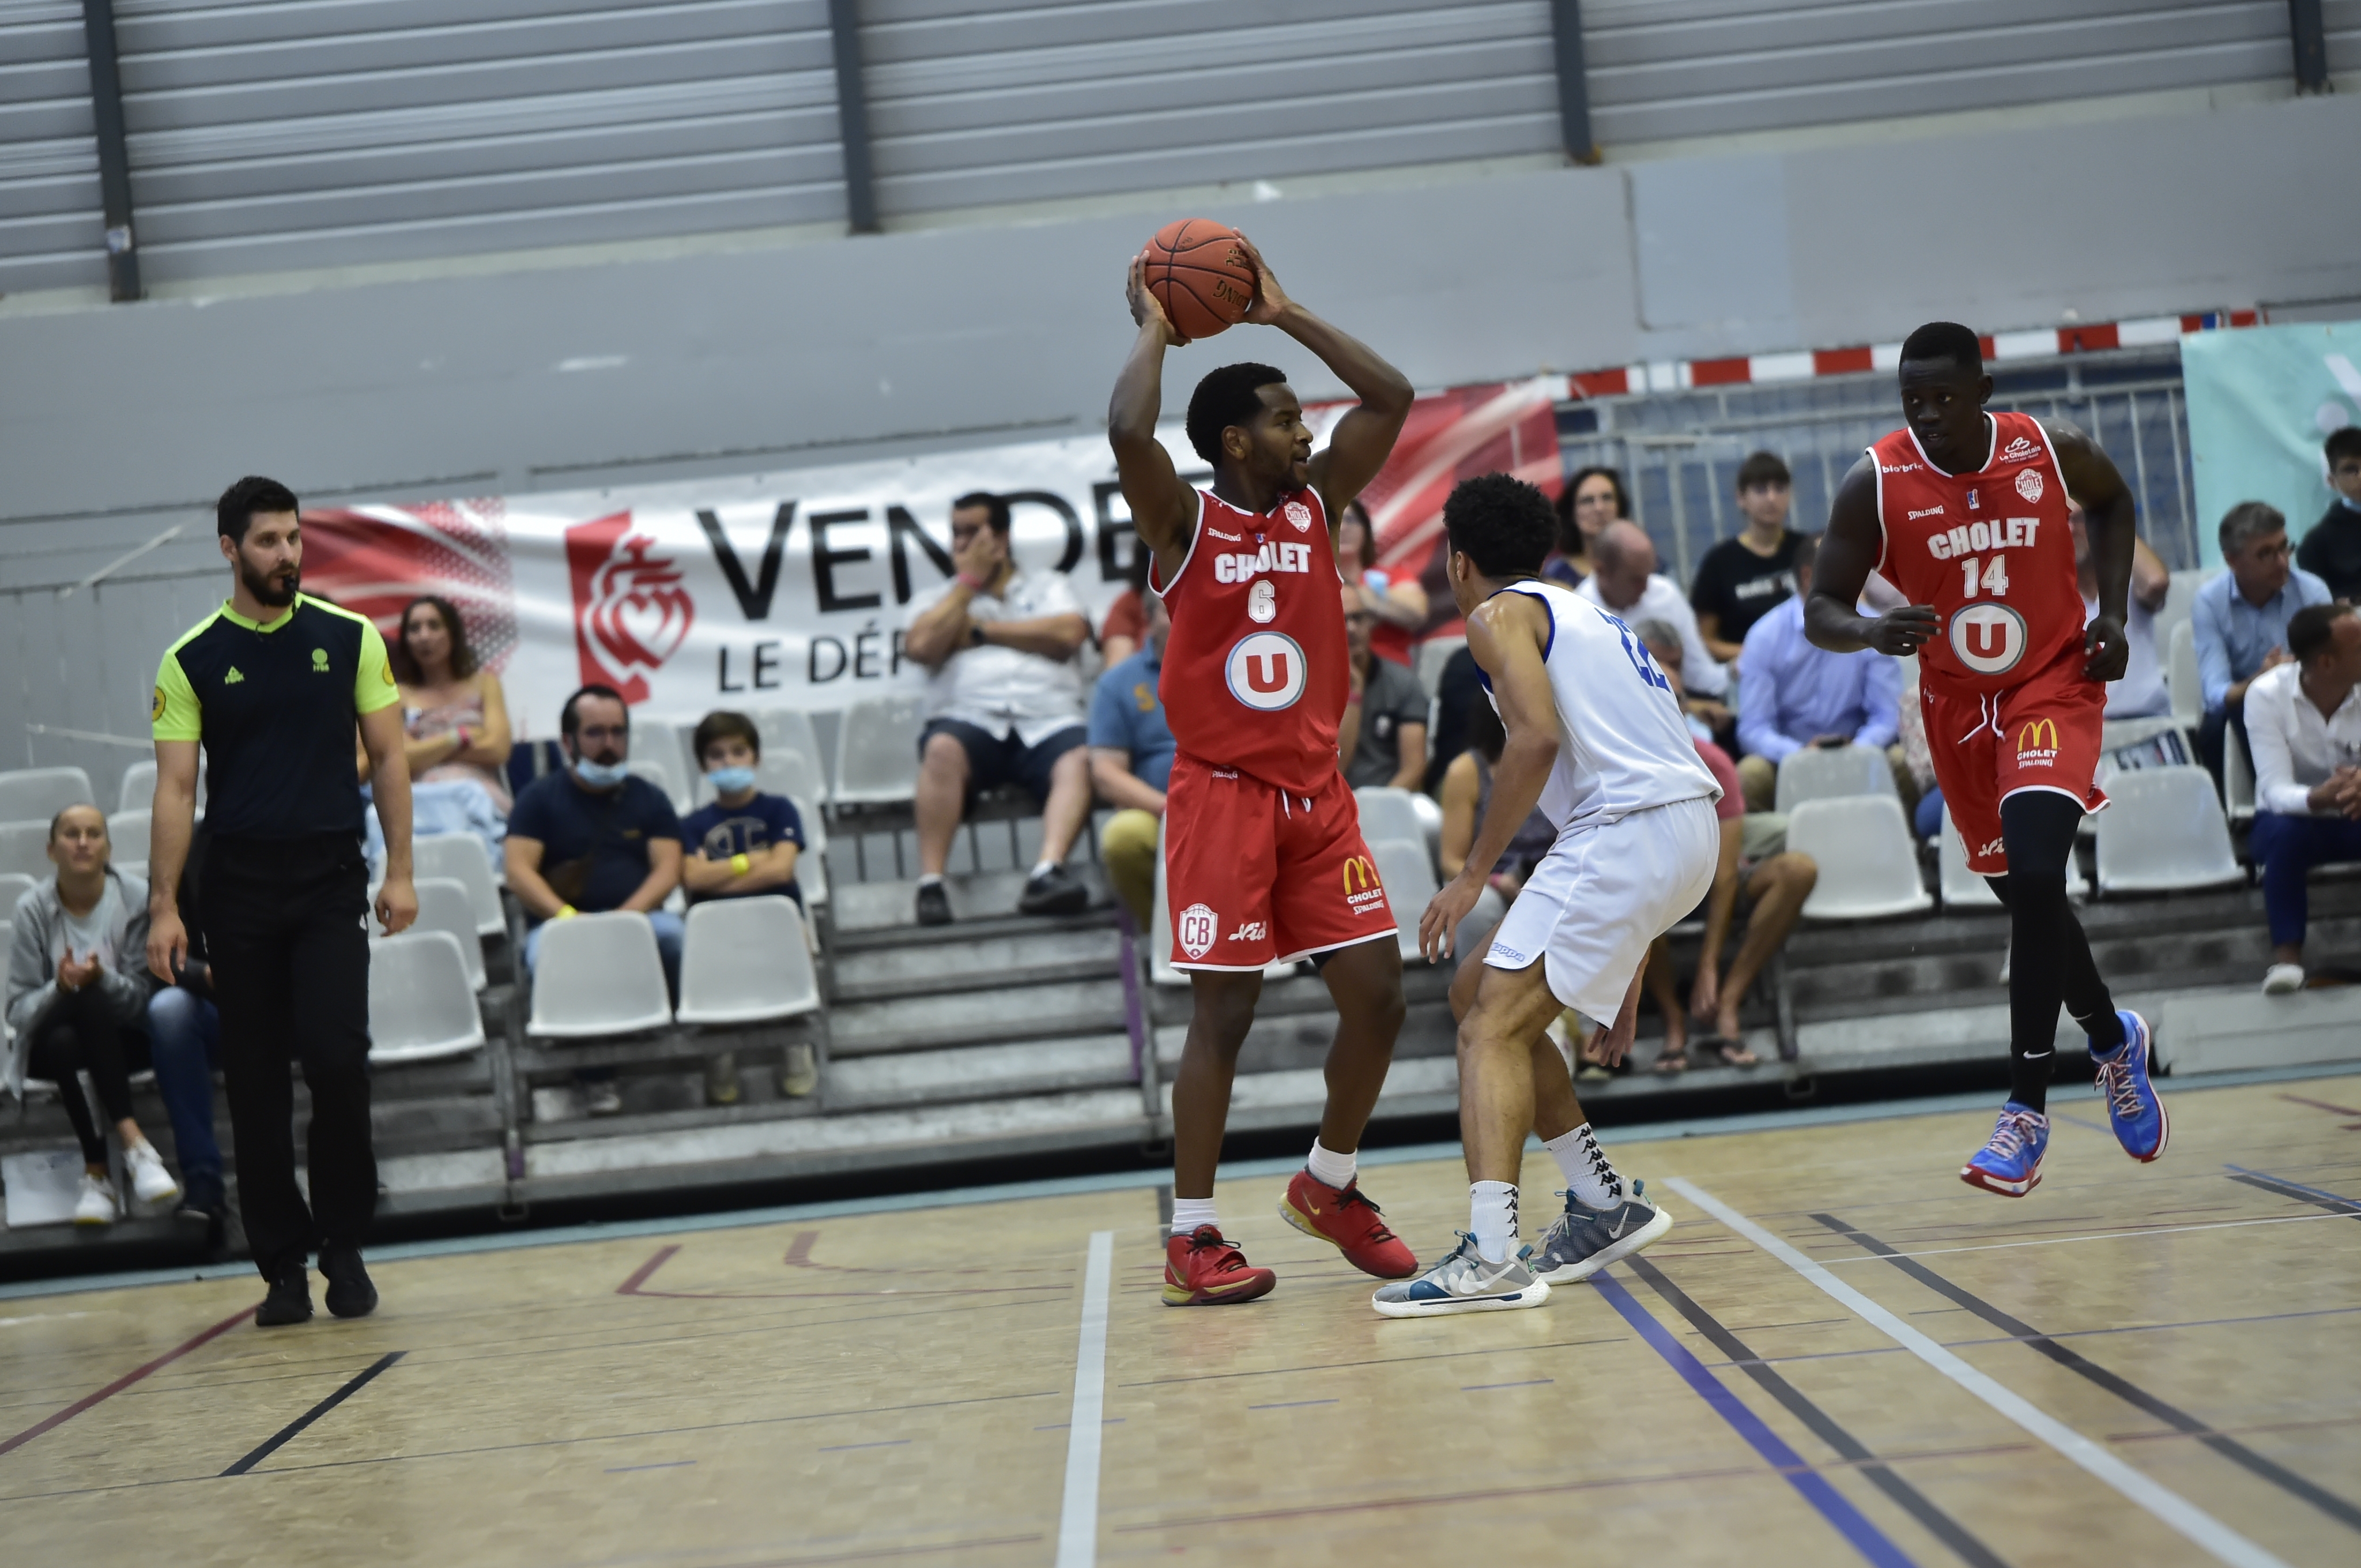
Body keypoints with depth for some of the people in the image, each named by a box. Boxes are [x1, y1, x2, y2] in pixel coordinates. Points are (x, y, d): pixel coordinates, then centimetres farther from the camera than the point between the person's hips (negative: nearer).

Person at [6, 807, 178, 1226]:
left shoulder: (137, 899, -6)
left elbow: (145, 998, -8)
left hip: (122, 1040, 0)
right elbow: (18, 1013, -7)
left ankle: (97, 1172, -39)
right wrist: (59, 988, -28)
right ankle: (132, 1140, -37)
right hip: (54, 1047, 1)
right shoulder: (32, 909, -5)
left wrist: (103, 978, -28)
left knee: (92, 992, -34)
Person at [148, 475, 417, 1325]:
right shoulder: (191, 662, 1)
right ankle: (283, 1267, 13)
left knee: (336, 1057, -13)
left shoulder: (349, 637, 3)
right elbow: (175, 789, -1)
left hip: (331, 881, 0)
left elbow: (387, 755, 6)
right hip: (238, 891, 1)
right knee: (255, 1083, 3)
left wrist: (400, 871, -1)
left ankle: (344, 1247, 4)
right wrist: (163, 909, -8)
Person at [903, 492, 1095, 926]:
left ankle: (1048, 871, -51)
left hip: (1049, 723, 0)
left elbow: (1069, 634, 2)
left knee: (1082, 760, -34)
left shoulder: (1047, 587, 25)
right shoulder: (942, 601, 26)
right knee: (942, 750, -36)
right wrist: (971, 580, 10)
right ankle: (931, 884, -40)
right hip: (971, 721, 0)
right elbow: (922, 646, 2)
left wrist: (981, 629, 4)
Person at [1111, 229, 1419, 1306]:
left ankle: (1329, 1186, 24)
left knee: (1377, 992, 2)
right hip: (1221, 792, -5)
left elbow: (1391, 398, 4)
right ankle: (1191, 1235, 5)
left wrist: (1284, 314, 4)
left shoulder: (1317, 503, 8)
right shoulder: (1184, 522, -6)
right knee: (1222, 1012, -4)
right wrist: (1157, 324, -10)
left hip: (1316, 790, 5)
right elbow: (1127, 430, -26)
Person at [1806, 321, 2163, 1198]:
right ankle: (2112, 1043, 42)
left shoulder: (2053, 452, -13)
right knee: (2026, 897, 12)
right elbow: (1820, 611, -14)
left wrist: (2113, 610, -2)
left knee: (2036, 879, -21)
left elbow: (2111, 500, 10)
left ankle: (2027, 1113, -15)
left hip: (2055, 683, -2)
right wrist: (1871, 632, -36)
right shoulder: (1875, 485, -15)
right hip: (1958, 706, 2)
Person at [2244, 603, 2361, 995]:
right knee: (2284, 832, -37)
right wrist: (2319, 798, -50)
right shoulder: (2266, 694, -20)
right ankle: (2286, 952, -26)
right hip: (2295, 816, -1)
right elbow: (2276, 790, -27)